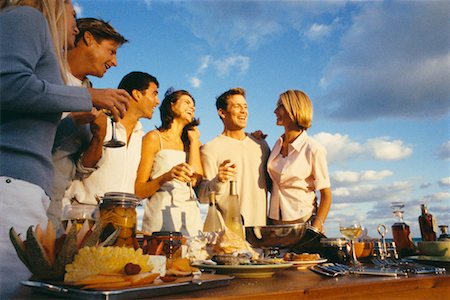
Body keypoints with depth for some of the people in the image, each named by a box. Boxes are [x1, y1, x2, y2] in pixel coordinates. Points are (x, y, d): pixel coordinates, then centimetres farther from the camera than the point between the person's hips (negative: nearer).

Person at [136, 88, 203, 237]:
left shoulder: (190, 143, 17)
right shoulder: (154, 137, 3)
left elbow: (195, 180, -3)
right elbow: (139, 191, -3)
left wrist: (194, 141, 6)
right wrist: (166, 177, -20)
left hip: (191, 217, 4)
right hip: (161, 213, -4)